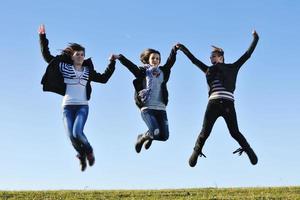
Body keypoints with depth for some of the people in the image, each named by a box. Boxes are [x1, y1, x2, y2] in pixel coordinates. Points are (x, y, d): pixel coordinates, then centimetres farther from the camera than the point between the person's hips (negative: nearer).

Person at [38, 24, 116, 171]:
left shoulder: (87, 71, 11)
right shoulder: (64, 67, 5)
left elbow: (103, 78, 18)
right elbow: (46, 56, 5)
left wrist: (112, 63, 14)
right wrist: (42, 37, 0)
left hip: (82, 106, 0)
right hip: (67, 107, 0)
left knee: (77, 133, -21)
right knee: (71, 137, -8)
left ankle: (89, 151, 8)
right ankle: (82, 156, 21)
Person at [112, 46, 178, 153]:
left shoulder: (163, 72, 13)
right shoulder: (143, 72, 4)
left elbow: (170, 61, 1)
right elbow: (130, 65, -8)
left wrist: (174, 49, -13)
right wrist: (119, 57, -21)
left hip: (161, 109, 4)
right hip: (147, 108, -4)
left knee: (164, 136, -3)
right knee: (156, 132, -20)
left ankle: (149, 136, 31)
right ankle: (142, 137, 13)